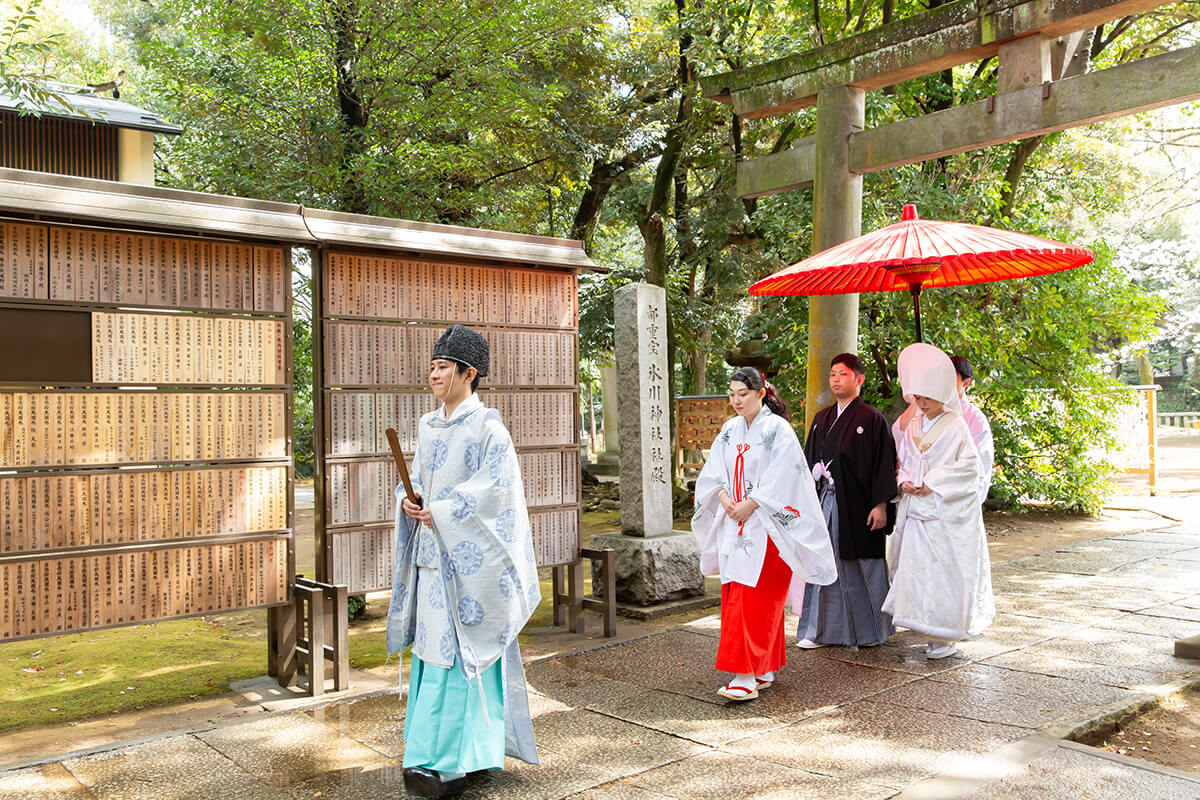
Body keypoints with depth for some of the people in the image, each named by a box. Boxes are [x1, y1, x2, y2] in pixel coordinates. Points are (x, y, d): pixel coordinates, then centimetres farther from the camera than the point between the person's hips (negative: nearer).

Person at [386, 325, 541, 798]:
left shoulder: (486, 427, -10)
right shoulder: (428, 426, 13)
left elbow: (496, 487, -17)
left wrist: (440, 512, -17)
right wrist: (409, 501, -2)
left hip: (466, 557, -8)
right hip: (431, 552, 8)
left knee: (454, 650, -6)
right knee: (431, 648, 10)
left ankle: (447, 761, 2)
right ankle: (464, 752, 21)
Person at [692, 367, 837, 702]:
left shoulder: (778, 430, -8)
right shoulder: (729, 430, 12)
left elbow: (781, 477, -15)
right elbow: (713, 470, 9)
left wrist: (750, 505, -15)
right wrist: (725, 500, -7)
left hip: (765, 526, -7)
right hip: (734, 524, 7)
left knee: (755, 598, -10)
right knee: (735, 596, 8)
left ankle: (747, 677, -10)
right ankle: (764, 670, 19)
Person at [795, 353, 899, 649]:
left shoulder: (871, 419, -6)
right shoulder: (822, 419, 12)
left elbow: (885, 464, -9)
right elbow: (809, 460, 15)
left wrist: (881, 505, -14)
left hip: (859, 505, -5)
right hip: (826, 503, 5)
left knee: (864, 568, 6)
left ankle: (871, 630, 21)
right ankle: (821, 630, 15)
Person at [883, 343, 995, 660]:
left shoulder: (955, 426, -6)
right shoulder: (913, 425, 12)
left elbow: (969, 467, -10)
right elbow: (902, 460, 19)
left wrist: (932, 484, -15)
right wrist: (904, 480, -2)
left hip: (946, 513, -6)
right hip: (916, 511, 6)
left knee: (944, 572, -4)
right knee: (916, 569, 5)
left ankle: (947, 637, 7)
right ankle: (930, 631, 16)